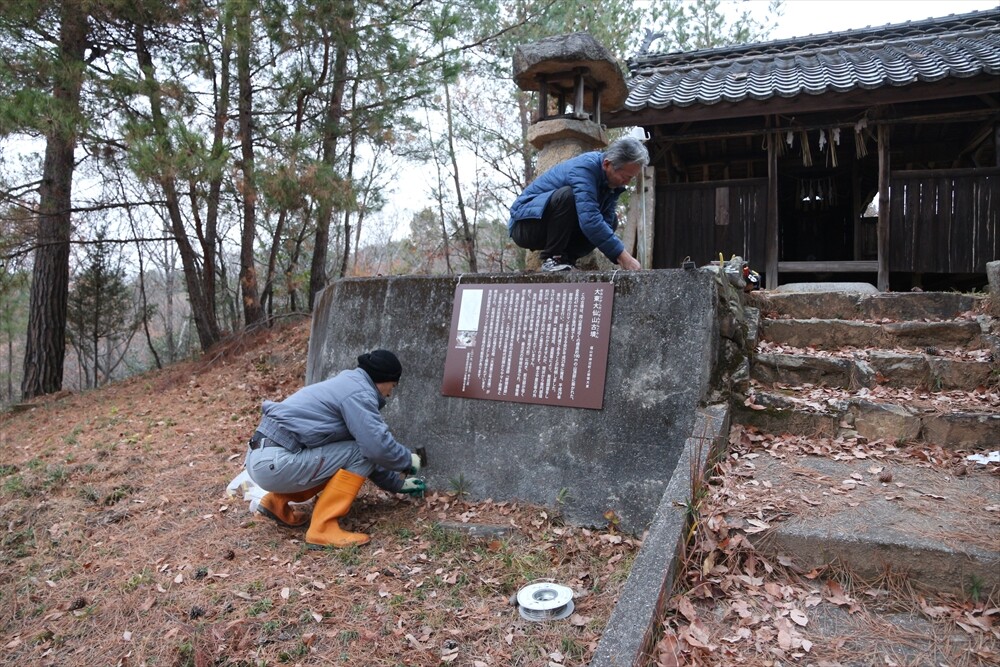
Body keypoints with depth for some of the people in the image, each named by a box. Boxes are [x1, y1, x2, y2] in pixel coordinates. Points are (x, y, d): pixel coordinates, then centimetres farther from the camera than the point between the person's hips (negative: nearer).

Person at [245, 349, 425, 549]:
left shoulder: (347, 384, 21)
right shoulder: (359, 392, -10)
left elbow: (370, 447, 28)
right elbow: (378, 446, -19)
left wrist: (398, 484, 30)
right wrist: (408, 460, 2)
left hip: (262, 456, 10)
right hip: (273, 462, -10)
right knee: (359, 454, -8)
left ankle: (277, 502, 18)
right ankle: (323, 529, -10)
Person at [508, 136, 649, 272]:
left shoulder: (614, 181, -3)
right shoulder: (584, 167, -26)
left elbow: (606, 221, -9)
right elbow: (589, 221, -38)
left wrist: (619, 257, -24)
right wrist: (623, 256, -37)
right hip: (525, 226, -8)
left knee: (611, 221, 3)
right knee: (567, 195, -32)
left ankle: (564, 259, -5)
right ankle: (551, 258, -19)